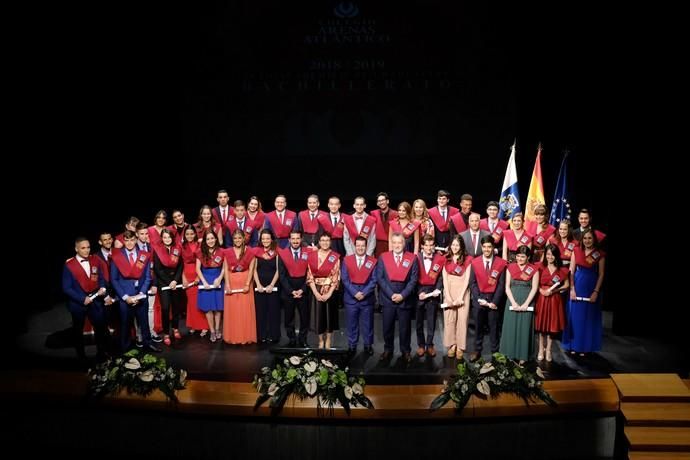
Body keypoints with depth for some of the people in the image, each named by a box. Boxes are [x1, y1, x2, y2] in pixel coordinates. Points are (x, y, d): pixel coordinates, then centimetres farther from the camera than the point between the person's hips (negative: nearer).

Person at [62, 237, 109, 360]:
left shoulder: (95, 260, -2)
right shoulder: (69, 265, -14)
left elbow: (101, 278, 7)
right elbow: (66, 288, -14)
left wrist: (102, 288, -14)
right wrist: (82, 299, -21)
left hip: (95, 301, 3)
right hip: (78, 303, -3)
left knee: (100, 327, 7)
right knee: (78, 330, 17)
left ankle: (101, 353, 26)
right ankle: (81, 355, 36)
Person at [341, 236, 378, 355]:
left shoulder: (373, 261, 0)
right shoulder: (346, 260, 2)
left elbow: (373, 280, -4)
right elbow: (344, 279, -4)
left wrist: (364, 293, -14)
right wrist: (355, 293, -13)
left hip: (367, 298, 0)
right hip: (351, 297, 0)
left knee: (367, 323, 8)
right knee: (351, 323, 7)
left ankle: (368, 345, 22)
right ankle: (352, 345, 19)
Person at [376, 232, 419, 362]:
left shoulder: (412, 258, 0)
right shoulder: (383, 257, 1)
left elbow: (413, 279, -4)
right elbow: (380, 278, -3)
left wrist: (402, 295, -12)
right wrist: (391, 294, -12)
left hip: (405, 300, 0)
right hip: (388, 298, 0)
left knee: (405, 327, 9)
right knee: (387, 326, 7)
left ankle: (406, 351, 23)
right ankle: (387, 349, 23)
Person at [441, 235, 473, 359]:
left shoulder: (467, 259, 1)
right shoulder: (446, 259, 8)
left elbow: (467, 279, -3)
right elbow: (444, 279, 3)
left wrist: (460, 297, -11)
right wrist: (448, 297, -8)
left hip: (462, 291, -2)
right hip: (449, 291, 2)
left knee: (462, 319, -3)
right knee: (449, 319, -1)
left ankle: (460, 347, 4)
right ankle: (451, 345, 8)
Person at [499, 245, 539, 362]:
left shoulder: (534, 269, 2)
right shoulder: (510, 267, 6)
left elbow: (534, 288, -3)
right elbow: (507, 287, 3)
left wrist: (526, 304, -12)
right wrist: (513, 302, -9)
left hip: (527, 302, -1)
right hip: (512, 301, 1)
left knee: (524, 328, 3)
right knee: (511, 327, 3)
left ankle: (523, 355, 12)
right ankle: (510, 353, 13)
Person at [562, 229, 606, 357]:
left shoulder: (600, 254, -3)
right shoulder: (576, 251, 0)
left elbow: (601, 274, -2)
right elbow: (571, 271, 0)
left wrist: (596, 292, -8)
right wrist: (572, 289, -6)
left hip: (591, 288, -1)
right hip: (577, 286, 1)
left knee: (589, 317, 7)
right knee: (575, 316, 6)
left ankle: (585, 346, 18)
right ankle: (573, 345, 17)